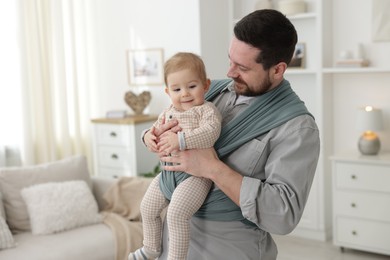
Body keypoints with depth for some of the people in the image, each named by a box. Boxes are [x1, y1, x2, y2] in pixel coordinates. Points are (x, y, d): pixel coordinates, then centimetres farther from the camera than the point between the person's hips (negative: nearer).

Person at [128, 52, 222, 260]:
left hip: (194, 173, -8)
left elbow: (209, 133, -28)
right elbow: (155, 129, 22)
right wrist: (149, 137, -2)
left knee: (176, 213, -25)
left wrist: (180, 140, -36)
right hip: (168, 171, 9)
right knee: (147, 208, 18)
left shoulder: (207, 110, -11)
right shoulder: (167, 113, 12)